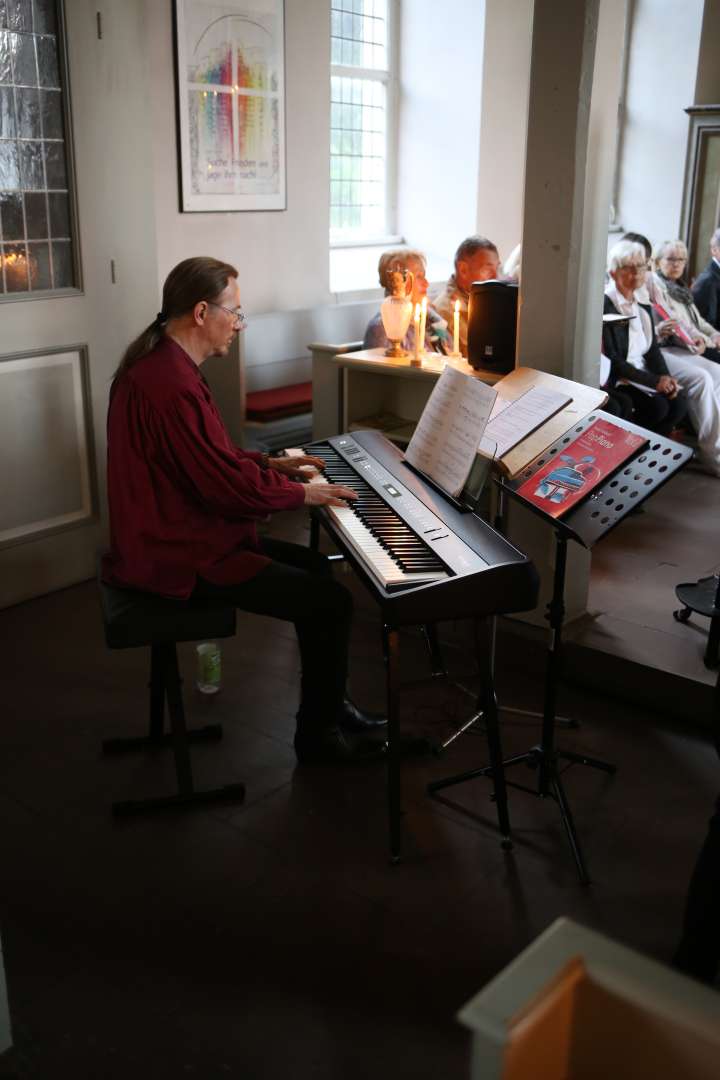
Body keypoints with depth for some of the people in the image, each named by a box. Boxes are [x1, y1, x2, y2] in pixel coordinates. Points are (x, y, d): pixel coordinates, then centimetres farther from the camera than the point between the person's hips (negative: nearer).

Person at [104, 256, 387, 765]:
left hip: (173, 533, 11)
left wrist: (269, 463, 13)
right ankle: (318, 735, 10)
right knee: (332, 603, -10)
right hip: (180, 558, -11)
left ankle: (328, 703, 28)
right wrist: (303, 493, -10)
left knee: (314, 565, 18)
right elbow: (229, 484, -25)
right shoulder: (172, 384, -27)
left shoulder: (158, 362, 8)